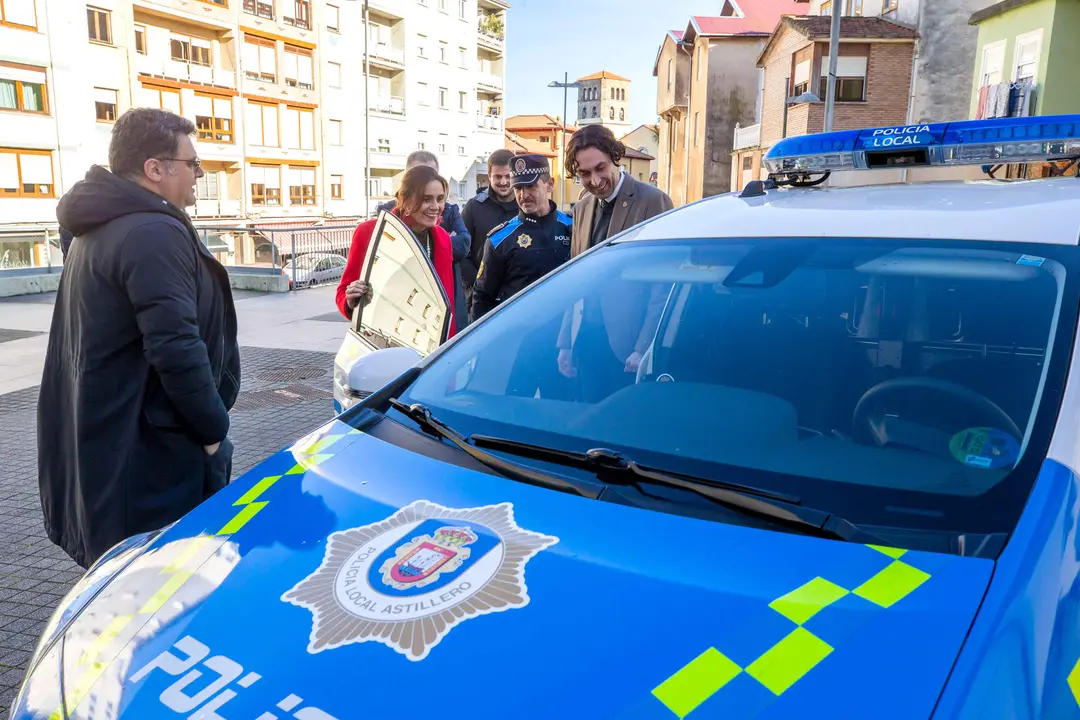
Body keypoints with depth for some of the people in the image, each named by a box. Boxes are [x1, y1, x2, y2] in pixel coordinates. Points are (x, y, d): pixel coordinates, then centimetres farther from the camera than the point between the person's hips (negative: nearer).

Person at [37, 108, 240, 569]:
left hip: (102, 442, 10)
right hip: (152, 458, -10)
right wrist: (214, 429, -15)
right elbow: (176, 349, -28)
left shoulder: (98, 231, 14)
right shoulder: (154, 234, -20)